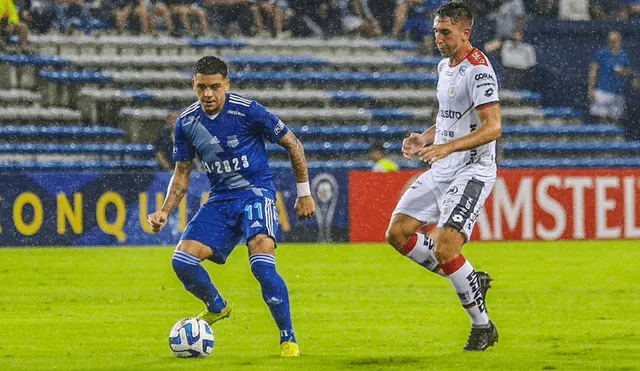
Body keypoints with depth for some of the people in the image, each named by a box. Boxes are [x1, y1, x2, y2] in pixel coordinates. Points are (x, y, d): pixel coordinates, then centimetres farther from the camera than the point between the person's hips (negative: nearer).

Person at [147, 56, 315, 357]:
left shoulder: (246, 110, -14)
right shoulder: (186, 122, 0)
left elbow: (292, 145, -4)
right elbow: (181, 175, 11)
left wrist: (304, 194, -1)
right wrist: (165, 212, -3)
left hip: (256, 193, -5)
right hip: (220, 199, 5)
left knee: (262, 265, -27)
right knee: (182, 261, -10)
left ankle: (288, 339, -11)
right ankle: (217, 307, 21)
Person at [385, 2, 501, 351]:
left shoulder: (478, 69, -17)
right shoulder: (444, 66, 12)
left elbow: (493, 127, -25)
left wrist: (446, 147, -31)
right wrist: (425, 138, 6)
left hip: (471, 172, -10)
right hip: (441, 170, 10)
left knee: (444, 248, -19)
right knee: (398, 232, 6)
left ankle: (483, 326, -2)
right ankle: (471, 281, 16)